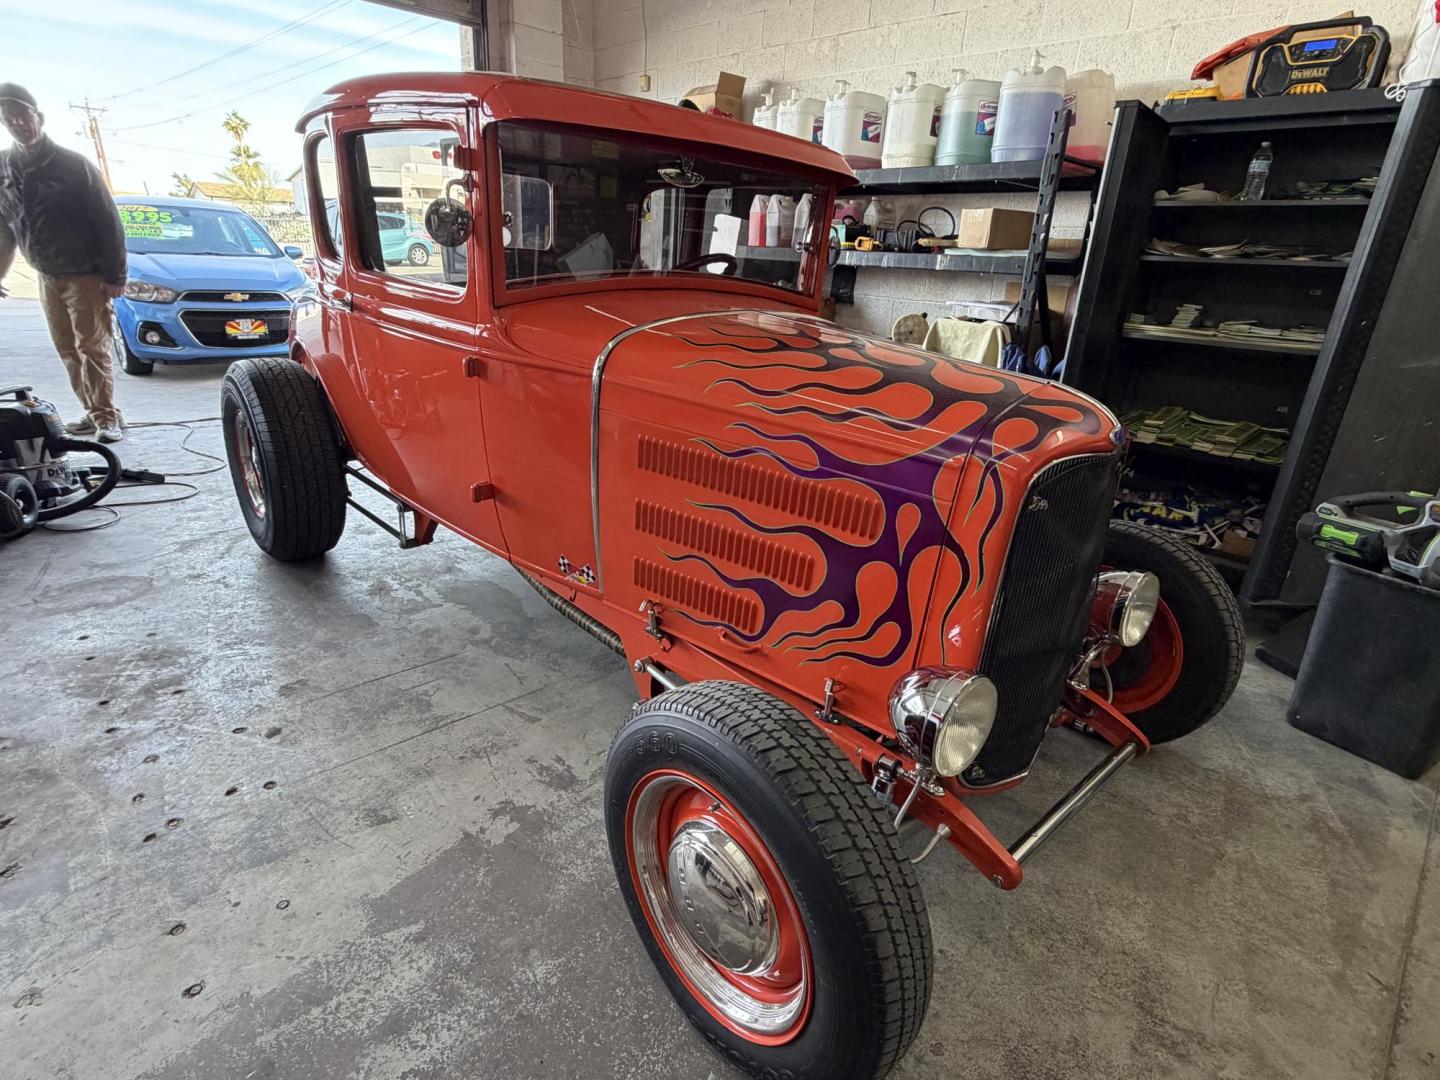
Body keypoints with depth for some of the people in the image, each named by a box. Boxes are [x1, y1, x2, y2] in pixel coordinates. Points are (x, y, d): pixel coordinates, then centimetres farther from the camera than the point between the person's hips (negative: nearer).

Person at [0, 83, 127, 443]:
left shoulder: (73, 165, -8)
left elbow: (108, 223, -10)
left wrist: (114, 275, -15)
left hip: (85, 276, -6)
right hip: (47, 278, 6)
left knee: (92, 349, -10)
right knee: (69, 352, 6)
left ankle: (106, 418, -10)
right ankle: (94, 413, 13)